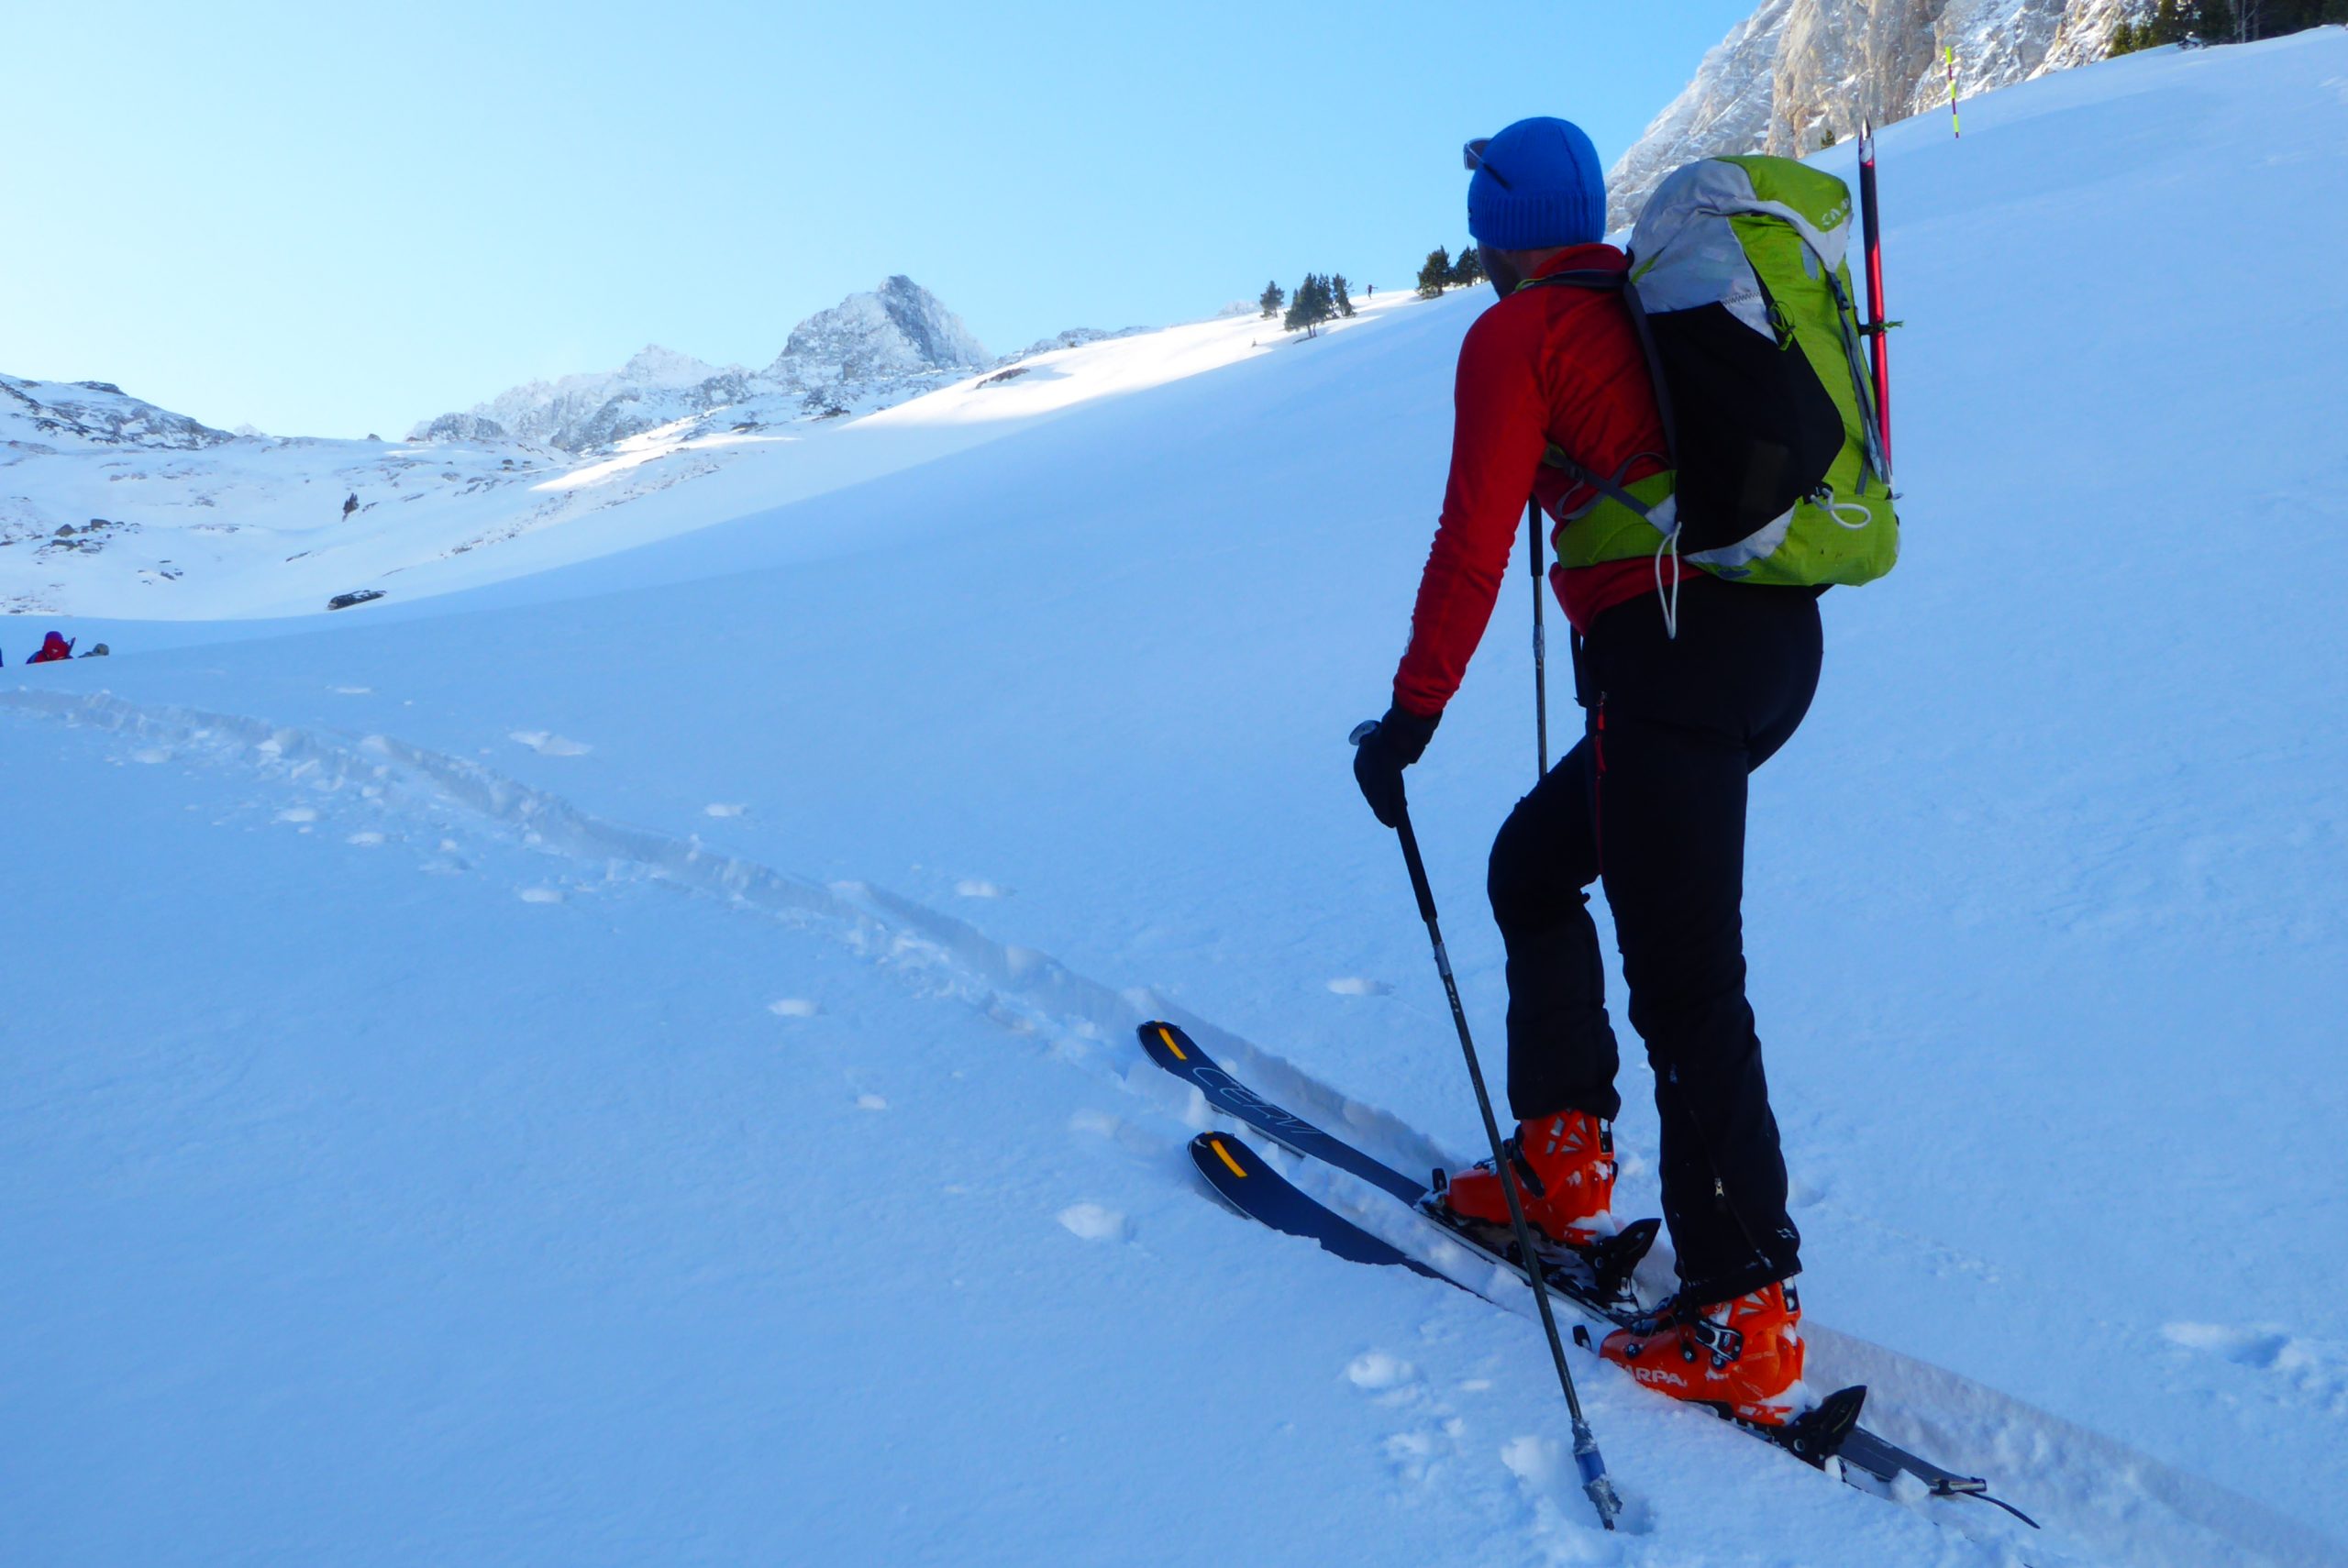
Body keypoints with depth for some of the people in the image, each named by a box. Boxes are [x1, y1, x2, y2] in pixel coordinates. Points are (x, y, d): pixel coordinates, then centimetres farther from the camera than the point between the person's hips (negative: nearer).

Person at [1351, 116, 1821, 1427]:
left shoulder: (1517, 334, -1)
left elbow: (1473, 551, -8)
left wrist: (1410, 719, -3)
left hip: (1670, 654, -9)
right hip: (1781, 641, 9)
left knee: (1685, 983, -7)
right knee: (1535, 864, 21)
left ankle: (1748, 1325, -3)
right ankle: (1564, 1159, 23)